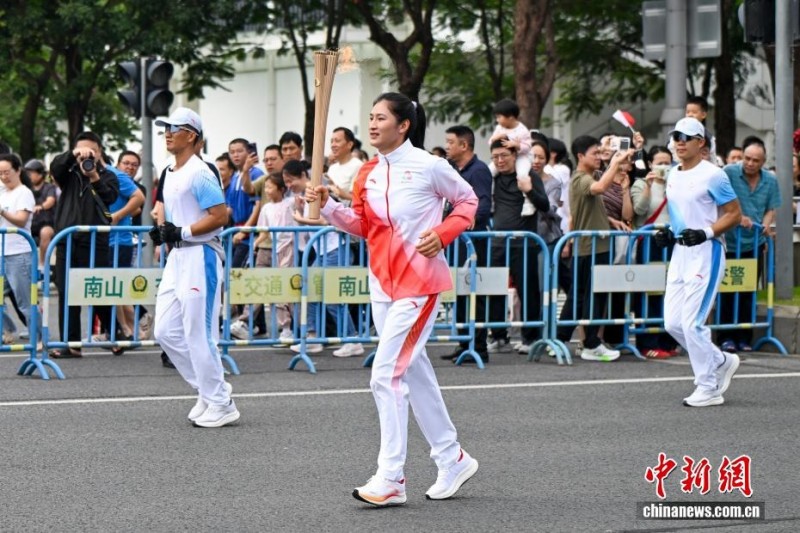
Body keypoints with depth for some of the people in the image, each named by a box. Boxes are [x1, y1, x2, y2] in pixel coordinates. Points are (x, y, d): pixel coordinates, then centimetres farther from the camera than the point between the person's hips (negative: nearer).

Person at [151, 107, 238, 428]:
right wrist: (162, 230, 7)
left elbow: (220, 215, -19)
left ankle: (221, 404, 3)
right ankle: (209, 391, 18)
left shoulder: (199, 173, -13)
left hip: (200, 256, -10)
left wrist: (181, 232, -19)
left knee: (198, 334, -7)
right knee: (166, 330, 8)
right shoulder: (170, 174, 16)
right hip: (177, 256, 10)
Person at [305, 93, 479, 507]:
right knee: (413, 372, 14)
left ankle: (390, 478, -11)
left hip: (419, 281, -8)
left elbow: (467, 201, 2)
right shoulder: (368, 174, 7)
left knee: (387, 374, -14)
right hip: (382, 282, 8)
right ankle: (452, 460, 27)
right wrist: (328, 206, -3)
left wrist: (442, 233, -12)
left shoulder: (428, 166, -10)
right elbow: (361, 224, 13)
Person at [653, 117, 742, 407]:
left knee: (692, 323, -10)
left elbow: (735, 214, -10)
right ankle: (721, 361, 24)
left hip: (705, 253, -8)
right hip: (680, 252, 8)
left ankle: (708, 388, 2)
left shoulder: (712, 175, -10)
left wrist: (707, 232, -22)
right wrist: (667, 233, 7)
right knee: (673, 323, 6)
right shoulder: (672, 175, 13)